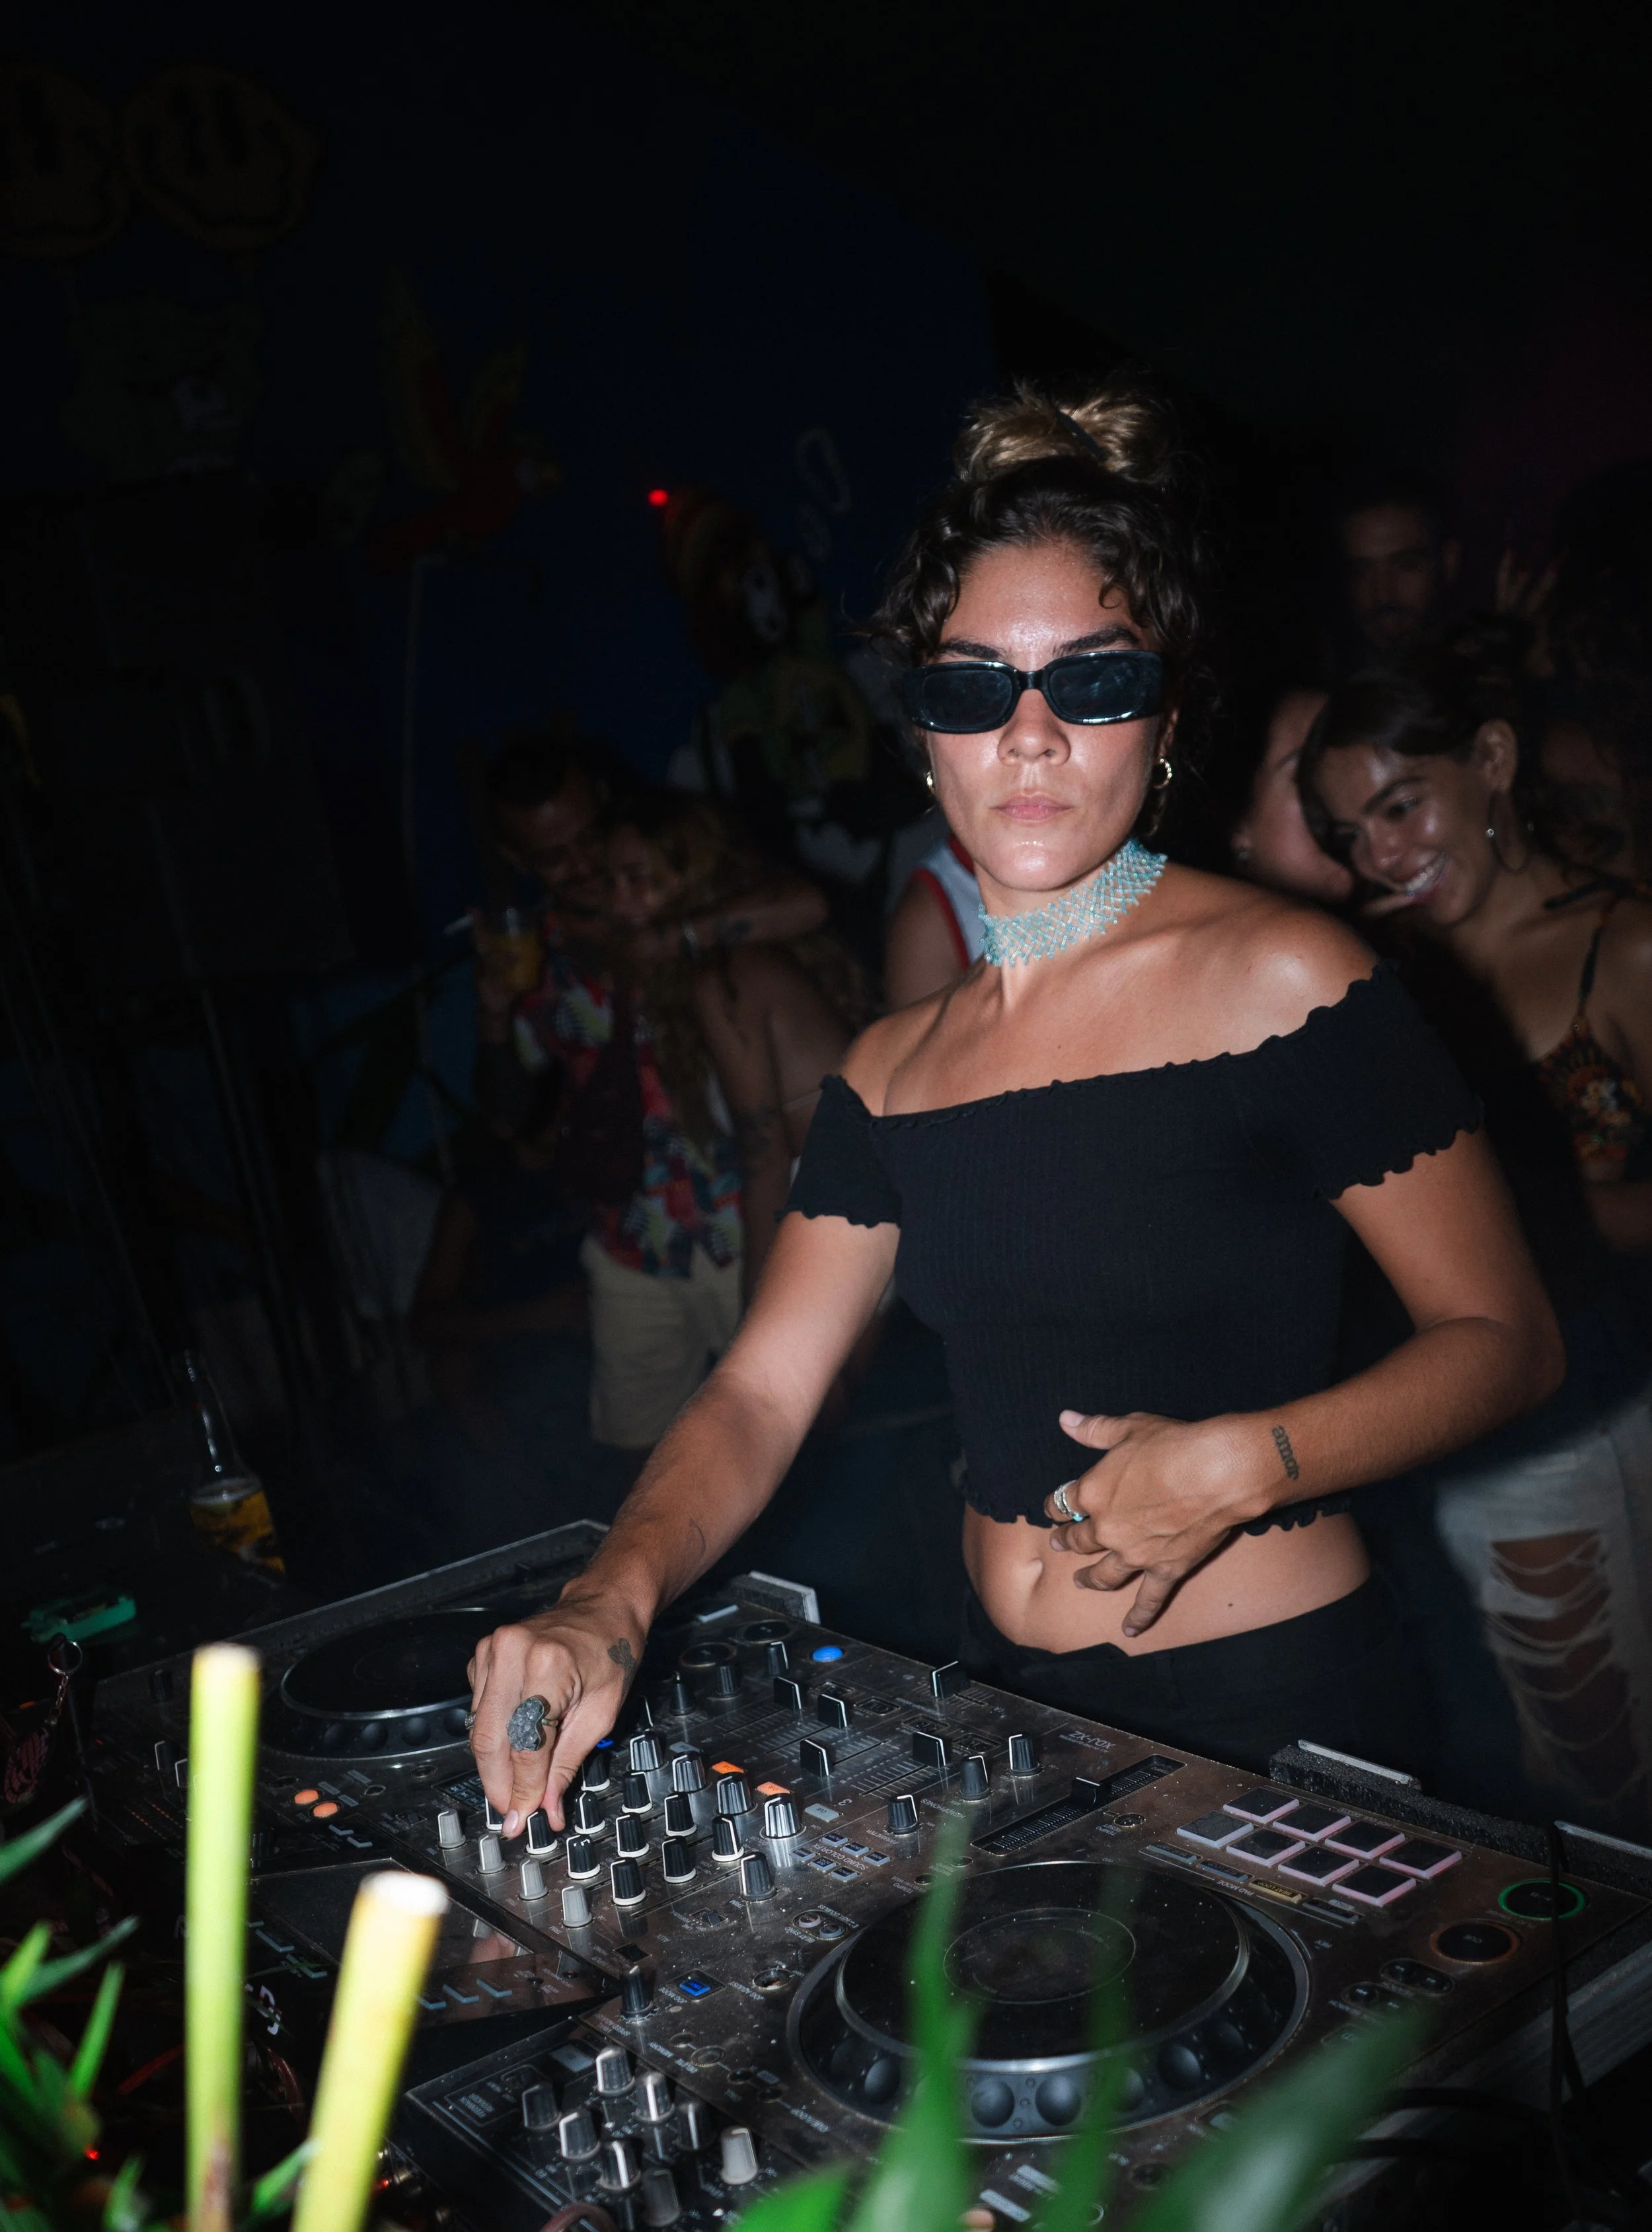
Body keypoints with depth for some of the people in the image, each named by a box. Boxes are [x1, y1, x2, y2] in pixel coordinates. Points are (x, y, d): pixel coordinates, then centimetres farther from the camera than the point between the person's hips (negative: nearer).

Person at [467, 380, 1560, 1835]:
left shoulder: (1282, 983, -13)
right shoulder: (893, 1070, 3)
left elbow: (1506, 1336, -8)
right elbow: (758, 1395, 1)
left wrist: (1243, 1464, -23)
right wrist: (614, 1602, -18)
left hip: (1275, 1710, -4)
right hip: (1012, 1706, 5)